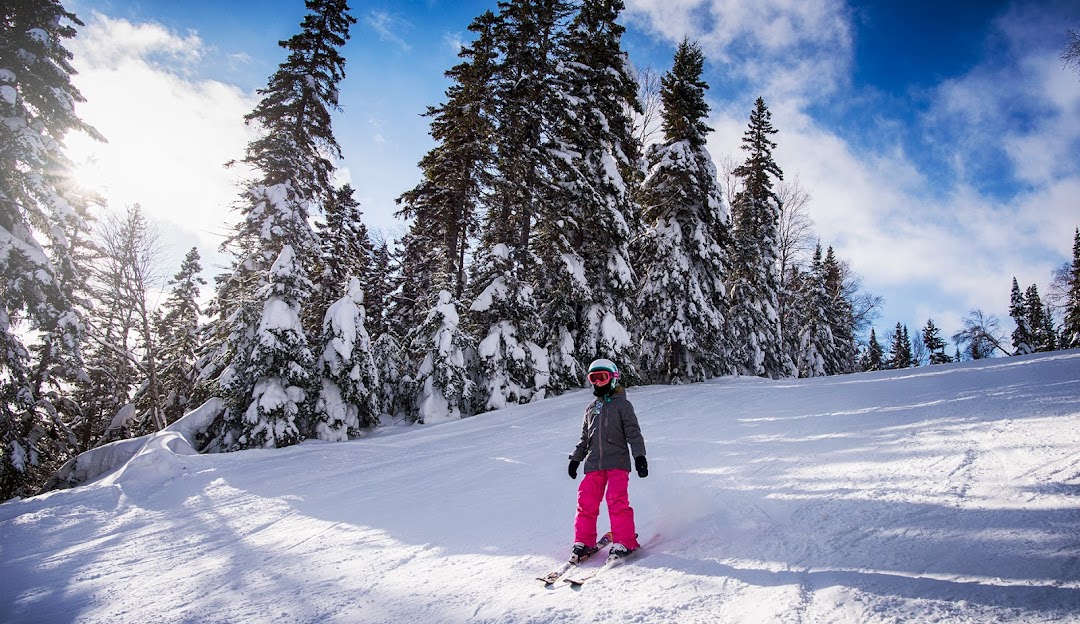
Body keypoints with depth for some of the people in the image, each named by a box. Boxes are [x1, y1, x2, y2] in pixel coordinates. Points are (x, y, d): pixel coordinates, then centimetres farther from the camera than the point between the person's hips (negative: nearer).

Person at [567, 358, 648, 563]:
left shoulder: (622, 404, 5)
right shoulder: (590, 409, 21)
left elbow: (634, 433, -1)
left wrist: (639, 456, -11)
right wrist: (576, 459, 21)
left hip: (617, 463, -5)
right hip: (594, 464, 5)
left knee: (617, 501, -15)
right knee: (586, 502, -3)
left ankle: (624, 542, -6)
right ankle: (583, 542, 9)